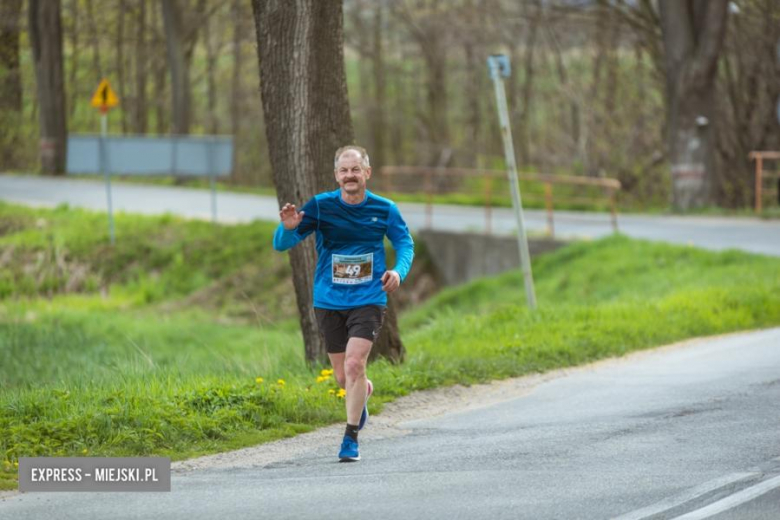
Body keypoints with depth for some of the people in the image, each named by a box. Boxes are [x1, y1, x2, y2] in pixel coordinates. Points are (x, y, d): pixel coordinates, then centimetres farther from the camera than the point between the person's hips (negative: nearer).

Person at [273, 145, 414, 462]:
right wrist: (288, 229, -31)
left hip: (368, 301, -1)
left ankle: (351, 438, -9)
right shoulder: (320, 206, -6)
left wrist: (399, 271, -10)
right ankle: (365, 392, 46)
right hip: (329, 302, 2)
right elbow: (281, 245, -7)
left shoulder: (384, 209, -3)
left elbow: (405, 243, 11)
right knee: (343, 378, 9)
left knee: (354, 365, -19)